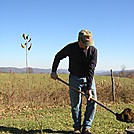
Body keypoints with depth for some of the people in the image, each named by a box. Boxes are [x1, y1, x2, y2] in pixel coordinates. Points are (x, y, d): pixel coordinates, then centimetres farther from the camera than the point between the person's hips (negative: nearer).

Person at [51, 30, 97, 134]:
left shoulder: (93, 50, -16)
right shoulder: (70, 48, -15)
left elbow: (91, 70, -22)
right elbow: (58, 56, 4)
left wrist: (89, 88, -27)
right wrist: (54, 71, -2)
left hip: (88, 78, 1)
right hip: (74, 78, 0)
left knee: (92, 101, -8)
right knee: (75, 104, 0)